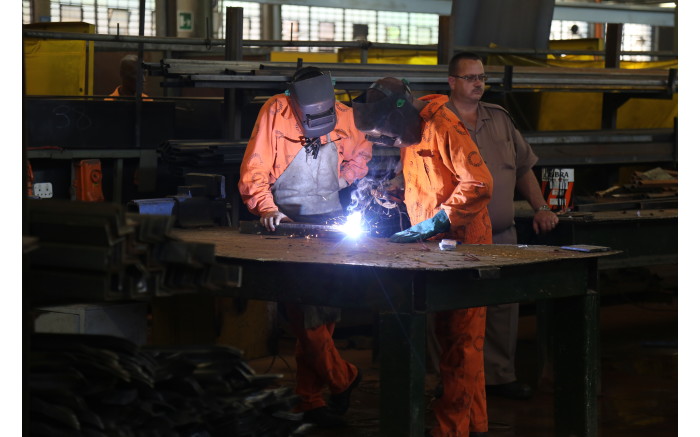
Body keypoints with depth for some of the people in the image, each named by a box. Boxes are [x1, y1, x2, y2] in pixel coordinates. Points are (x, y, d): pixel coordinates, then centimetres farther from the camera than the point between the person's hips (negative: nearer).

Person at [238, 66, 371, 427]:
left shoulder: (344, 116, 3)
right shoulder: (275, 113, -8)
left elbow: (361, 153, 25)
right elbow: (254, 169, -8)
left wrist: (344, 180, 9)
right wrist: (267, 207, -21)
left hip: (330, 221, 4)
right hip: (288, 222, -4)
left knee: (326, 310, 3)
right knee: (302, 310, -13)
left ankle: (309, 397, 11)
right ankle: (341, 378, 2)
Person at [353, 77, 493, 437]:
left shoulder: (443, 126, -17)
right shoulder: (410, 133, 13)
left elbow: (479, 183, -22)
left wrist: (434, 223, -22)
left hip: (462, 245, -9)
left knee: (459, 341, -5)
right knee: (459, 339, 13)